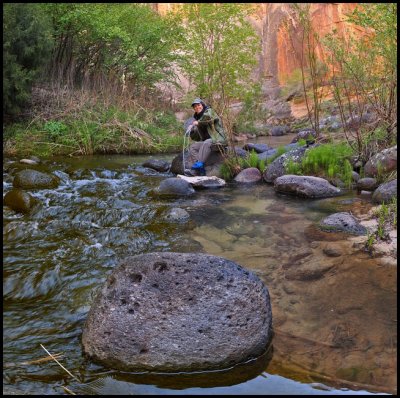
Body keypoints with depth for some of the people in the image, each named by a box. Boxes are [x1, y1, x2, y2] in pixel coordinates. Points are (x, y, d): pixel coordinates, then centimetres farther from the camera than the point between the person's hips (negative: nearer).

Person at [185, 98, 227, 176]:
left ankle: (198, 166, -41)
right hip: (206, 140, 8)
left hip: (217, 138, -8)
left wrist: (198, 122, -11)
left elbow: (208, 117, -25)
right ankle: (200, 170, -25)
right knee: (192, 147, -10)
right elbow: (196, 138, 20)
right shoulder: (198, 118, 22)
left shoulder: (209, 111, 3)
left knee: (206, 143, -35)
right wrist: (192, 130, 1)